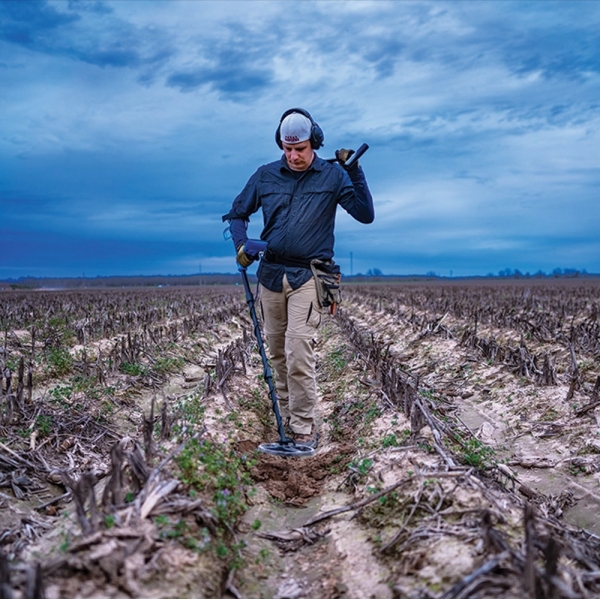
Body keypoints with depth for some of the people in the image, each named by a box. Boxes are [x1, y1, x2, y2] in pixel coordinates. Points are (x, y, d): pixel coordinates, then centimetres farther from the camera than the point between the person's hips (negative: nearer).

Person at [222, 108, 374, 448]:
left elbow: (366, 215, -7)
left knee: (298, 353, -15)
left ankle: (304, 428, -4)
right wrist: (241, 244, 0)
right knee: (278, 353, 11)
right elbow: (238, 213, 18)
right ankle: (287, 419, 26)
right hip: (270, 275, 4)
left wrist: (355, 171, -15)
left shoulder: (332, 175, 1)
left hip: (307, 276, -4)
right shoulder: (265, 176, 8)